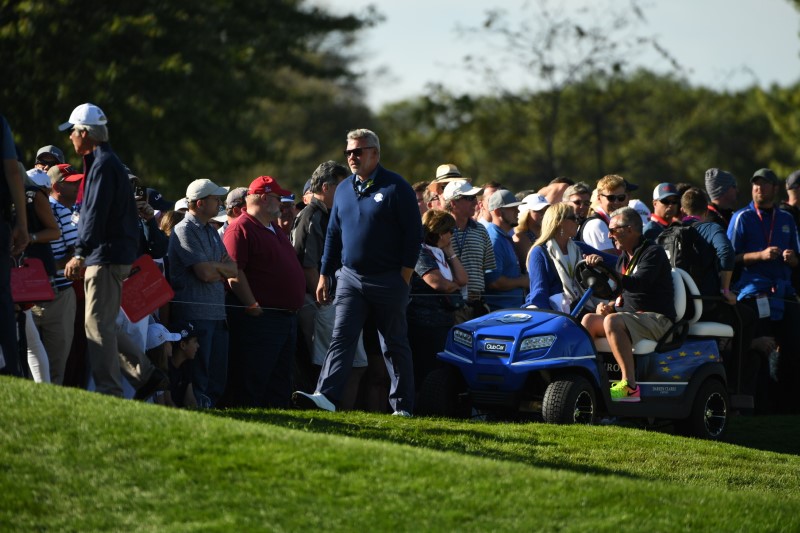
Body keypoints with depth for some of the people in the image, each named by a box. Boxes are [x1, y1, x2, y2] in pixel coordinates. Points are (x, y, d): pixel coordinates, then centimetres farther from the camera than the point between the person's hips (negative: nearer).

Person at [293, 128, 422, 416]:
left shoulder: (396, 188, -6)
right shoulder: (344, 189, 11)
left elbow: (414, 234, -7)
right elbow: (333, 235, 16)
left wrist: (404, 277, -11)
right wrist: (324, 275, 12)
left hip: (388, 281, -4)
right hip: (350, 277, 4)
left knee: (395, 345, 4)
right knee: (341, 338, -8)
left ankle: (402, 405, 9)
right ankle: (326, 395, -20)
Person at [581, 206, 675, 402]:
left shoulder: (653, 253, -6)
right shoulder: (624, 258, 21)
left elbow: (638, 283, -23)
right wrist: (610, 305, 2)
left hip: (657, 319, -8)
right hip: (630, 316, 8)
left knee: (613, 321, -34)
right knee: (589, 319, -12)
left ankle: (629, 385, -39)